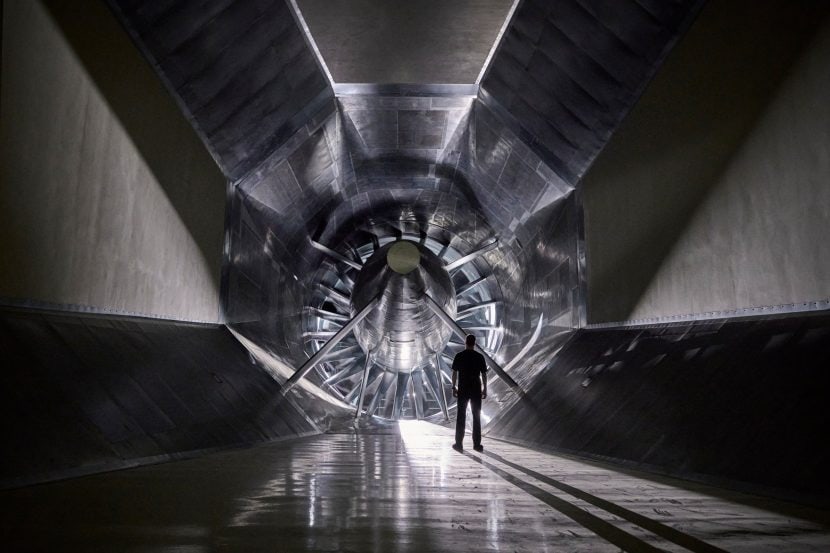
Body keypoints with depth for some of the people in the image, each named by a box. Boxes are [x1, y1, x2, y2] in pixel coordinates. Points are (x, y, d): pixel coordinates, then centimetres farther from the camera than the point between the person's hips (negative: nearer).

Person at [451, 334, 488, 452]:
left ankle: (459, 444, 7)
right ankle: (477, 444, 9)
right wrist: (485, 389, 7)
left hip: (462, 389, 0)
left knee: (461, 416, 5)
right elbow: (484, 374, -1)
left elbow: (454, 373, -2)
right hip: (476, 389, 0)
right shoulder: (480, 357, -3)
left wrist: (454, 387, 6)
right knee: (476, 416, 8)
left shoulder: (459, 356, -4)